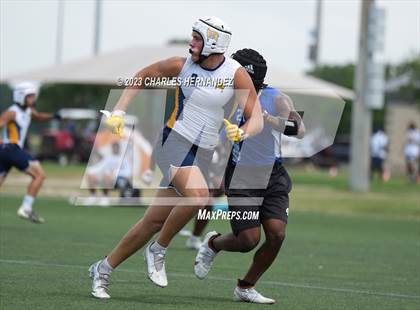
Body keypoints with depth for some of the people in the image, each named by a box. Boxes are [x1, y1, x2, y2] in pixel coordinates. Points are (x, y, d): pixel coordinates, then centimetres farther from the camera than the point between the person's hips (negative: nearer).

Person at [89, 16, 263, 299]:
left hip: (203, 155, 2)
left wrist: (243, 132, -30)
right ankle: (158, 251, -8)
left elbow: (257, 119, -7)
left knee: (156, 221, 4)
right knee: (198, 197, -30)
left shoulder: (236, 74, -5)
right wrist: (118, 112, 2)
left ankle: (103, 269, 20)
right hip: (175, 142, -2)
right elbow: (141, 78, 12)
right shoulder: (182, 65, -4)